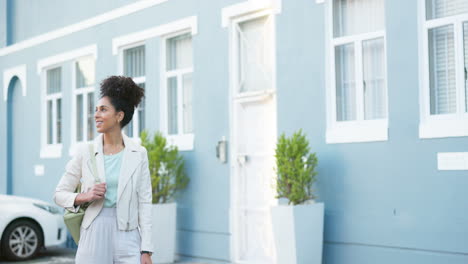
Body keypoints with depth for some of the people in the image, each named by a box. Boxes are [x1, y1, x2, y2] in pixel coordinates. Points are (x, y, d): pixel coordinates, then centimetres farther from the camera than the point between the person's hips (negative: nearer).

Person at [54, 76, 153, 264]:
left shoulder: (138, 154, 3)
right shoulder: (85, 151, 4)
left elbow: (144, 203, 3)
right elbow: (59, 194, 10)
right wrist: (83, 197, -11)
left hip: (127, 238, 0)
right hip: (94, 235, 1)